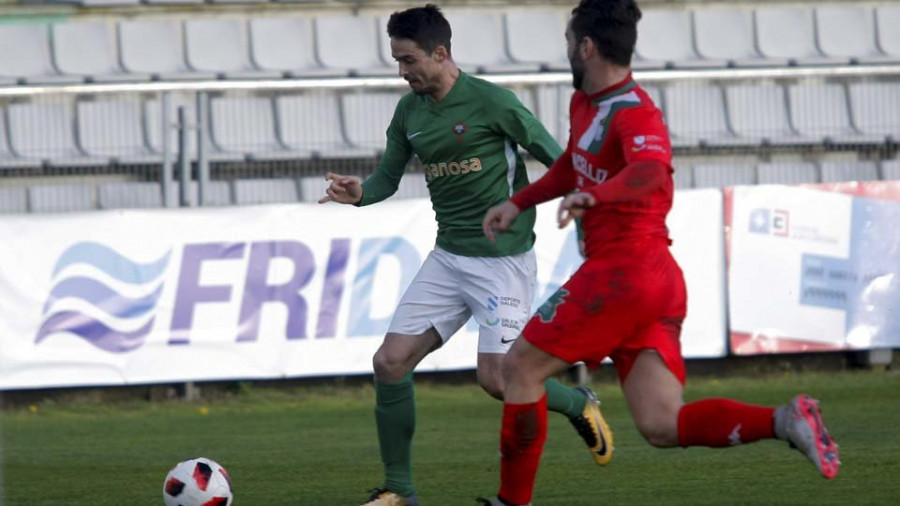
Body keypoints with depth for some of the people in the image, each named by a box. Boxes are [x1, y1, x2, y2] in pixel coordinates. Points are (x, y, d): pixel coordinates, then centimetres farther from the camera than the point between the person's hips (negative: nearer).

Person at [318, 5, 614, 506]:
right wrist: (359, 192, -9)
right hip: (448, 257, 7)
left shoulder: (490, 101, -14)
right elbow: (389, 177, 14)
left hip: (503, 259, -7)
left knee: (497, 380, -12)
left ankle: (579, 405, 19)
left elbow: (554, 157, -9)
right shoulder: (409, 112, 6)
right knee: (390, 362, -3)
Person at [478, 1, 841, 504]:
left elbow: (652, 171, -35)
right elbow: (574, 165, 37)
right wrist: (519, 203, 31)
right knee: (662, 427, -1)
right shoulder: (585, 104, 16)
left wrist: (592, 196, -52)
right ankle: (785, 420, -15)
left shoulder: (634, 113, -14)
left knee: (521, 367, 2)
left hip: (624, 269, -9)